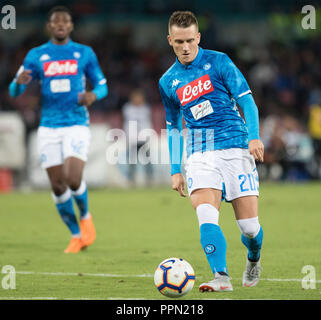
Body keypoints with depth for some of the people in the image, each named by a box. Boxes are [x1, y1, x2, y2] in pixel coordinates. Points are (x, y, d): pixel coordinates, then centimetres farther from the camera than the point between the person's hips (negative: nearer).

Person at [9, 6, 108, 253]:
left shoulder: (85, 53, 5)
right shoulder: (36, 56, 7)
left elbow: (102, 85, 11)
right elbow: (15, 92, 6)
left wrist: (94, 95, -12)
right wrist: (19, 81, -19)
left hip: (77, 126, -2)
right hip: (49, 128, 2)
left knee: (73, 179, -19)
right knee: (58, 186, 0)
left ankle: (85, 216, 12)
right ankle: (76, 236, 17)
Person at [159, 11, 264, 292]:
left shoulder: (218, 62, 2)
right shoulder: (168, 81, 13)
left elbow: (247, 100, -1)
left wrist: (254, 136, -16)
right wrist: (175, 170, 18)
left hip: (235, 149, -2)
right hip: (200, 156, 2)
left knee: (249, 226, -3)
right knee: (206, 217, -23)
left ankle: (253, 260, 29)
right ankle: (221, 277, -27)